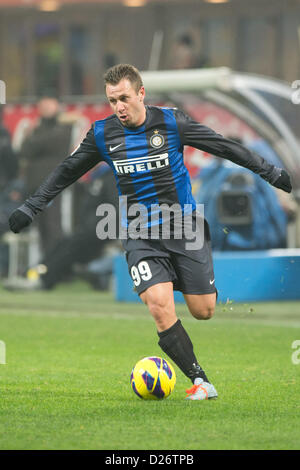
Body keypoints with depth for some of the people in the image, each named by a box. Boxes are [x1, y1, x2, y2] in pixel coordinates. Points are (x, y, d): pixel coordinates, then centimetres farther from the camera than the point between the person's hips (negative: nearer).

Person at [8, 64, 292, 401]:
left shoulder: (171, 122, -7)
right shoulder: (102, 134, -2)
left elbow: (226, 148, 0)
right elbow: (66, 173, 11)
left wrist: (272, 173, 2)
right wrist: (30, 208, 11)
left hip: (184, 227, 0)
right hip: (140, 236, 0)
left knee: (203, 311, -2)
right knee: (160, 306, -21)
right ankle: (200, 381, -14)